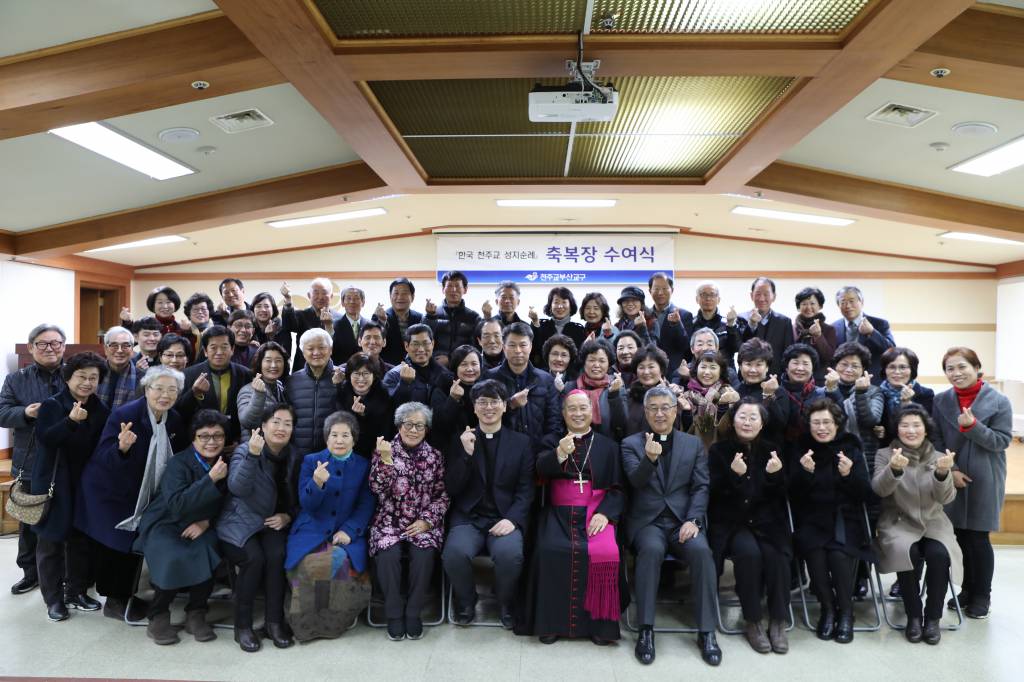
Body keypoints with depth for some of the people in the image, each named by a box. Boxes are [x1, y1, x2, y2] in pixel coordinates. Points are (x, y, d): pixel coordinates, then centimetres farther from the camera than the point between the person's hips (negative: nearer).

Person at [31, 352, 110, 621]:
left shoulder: (100, 410, 4)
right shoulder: (52, 405, -8)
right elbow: (44, 438, -22)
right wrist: (71, 421, -33)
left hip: (84, 484, 4)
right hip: (53, 482, -4)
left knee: (81, 540, 11)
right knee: (51, 541, 5)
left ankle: (77, 591, 25)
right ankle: (53, 598, 17)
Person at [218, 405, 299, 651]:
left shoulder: (292, 456, 4)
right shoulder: (244, 450, -9)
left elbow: (297, 498, 12)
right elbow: (237, 488, -27)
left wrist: (288, 516, -7)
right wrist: (252, 454, -37)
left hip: (273, 523, 3)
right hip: (240, 523, -3)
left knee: (277, 555, -27)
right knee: (254, 558, -29)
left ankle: (275, 622, -12)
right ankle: (242, 626, -10)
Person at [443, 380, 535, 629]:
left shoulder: (521, 442, 9)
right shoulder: (460, 440, 9)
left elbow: (526, 489, 3)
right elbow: (451, 489, 2)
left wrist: (512, 518, -14)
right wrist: (466, 453, -11)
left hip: (505, 517, 0)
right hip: (468, 517, 1)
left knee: (510, 554, -31)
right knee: (455, 552, -30)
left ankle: (507, 604, 2)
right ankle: (465, 603, 3)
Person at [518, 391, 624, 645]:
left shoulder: (608, 445, 14)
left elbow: (618, 488, 8)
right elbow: (541, 470, -6)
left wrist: (605, 513, -11)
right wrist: (559, 454, -27)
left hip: (596, 512, 0)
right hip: (559, 513, 0)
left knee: (605, 552, -29)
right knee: (550, 550, -28)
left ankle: (600, 623, -11)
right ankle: (552, 621, -12)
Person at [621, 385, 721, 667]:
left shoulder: (693, 444, 12)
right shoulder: (631, 444, 6)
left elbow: (701, 487, 6)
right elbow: (636, 481, -10)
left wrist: (693, 520, -10)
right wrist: (649, 458, -32)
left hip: (683, 520, 2)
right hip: (647, 521, -1)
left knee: (701, 550, -29)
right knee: (652, 549, -34)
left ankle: (706, 632, -17)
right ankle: (646, 630, -22)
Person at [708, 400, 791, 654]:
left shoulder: (770, 450, 9)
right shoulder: (719, 450, 2)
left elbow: (780, 496, 6)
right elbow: (715, 493, -6)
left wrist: (776, 475, -15)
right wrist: (734, 475, -23)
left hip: (766, 521, 2)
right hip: (731, 522, -2)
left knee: (776, 555, -28)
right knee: (749, 552, -31)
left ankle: (778, 622, -11)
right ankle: (753, 622, -15)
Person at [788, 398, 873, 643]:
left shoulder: (851, 449, 6)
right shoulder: (800, 450, 4)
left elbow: (866, 495, 1)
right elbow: (793, 496, -2)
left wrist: (849, 474, -17)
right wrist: (804, 472, -20)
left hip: (845, 519, 0)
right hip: (812, 521, 0)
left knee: (839, 555, -29)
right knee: (816, 554, -29)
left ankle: (846, 612, -4)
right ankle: (827, 608, -3)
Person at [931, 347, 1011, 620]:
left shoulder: (999, 401, -7)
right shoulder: (941, 401, 2)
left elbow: (1002, 441, -11)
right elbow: (936, 441, 3)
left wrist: (973, 426, -24)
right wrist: (949, 470, -7)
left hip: (984, 482, -3)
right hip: (954, 480, 3)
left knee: (978, 538, 2)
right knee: (963, 538, 12)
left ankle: (982, 595, 20)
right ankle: (968, 590, 29)